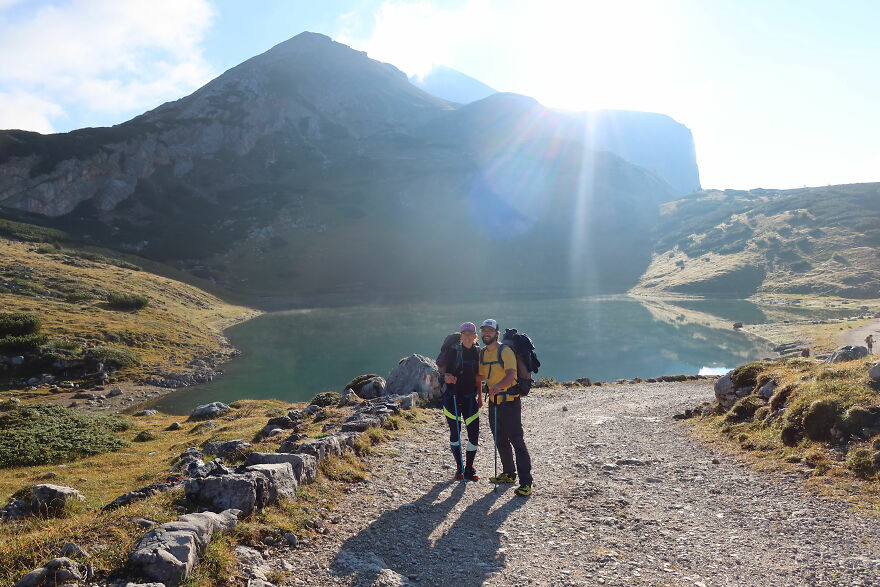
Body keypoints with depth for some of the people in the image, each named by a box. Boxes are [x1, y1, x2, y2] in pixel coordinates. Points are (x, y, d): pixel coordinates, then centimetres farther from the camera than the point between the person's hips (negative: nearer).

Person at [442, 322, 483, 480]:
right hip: (453, 396, -3)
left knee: (474, 434, -4)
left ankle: (469, 469, 11)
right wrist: (447, 378, -29)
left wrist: (479, 397, 16)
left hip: (470, 397, 3)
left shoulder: (478, 352, 7)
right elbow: (446, 374, -6)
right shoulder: (454, 350, -5)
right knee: (455, 433, 4)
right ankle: (459, 468, 19)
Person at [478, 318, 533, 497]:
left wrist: (498, 386, -44)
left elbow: (510, 376, -26)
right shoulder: (482, 354, 10)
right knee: (500, 441, 16)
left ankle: (526, 482, -5)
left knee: (517, 441, -8)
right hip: (493, 402, 8)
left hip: (510, 402, -8)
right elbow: (481, 376, 21)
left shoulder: (505, 351, -13)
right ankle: (509, 474, 32)